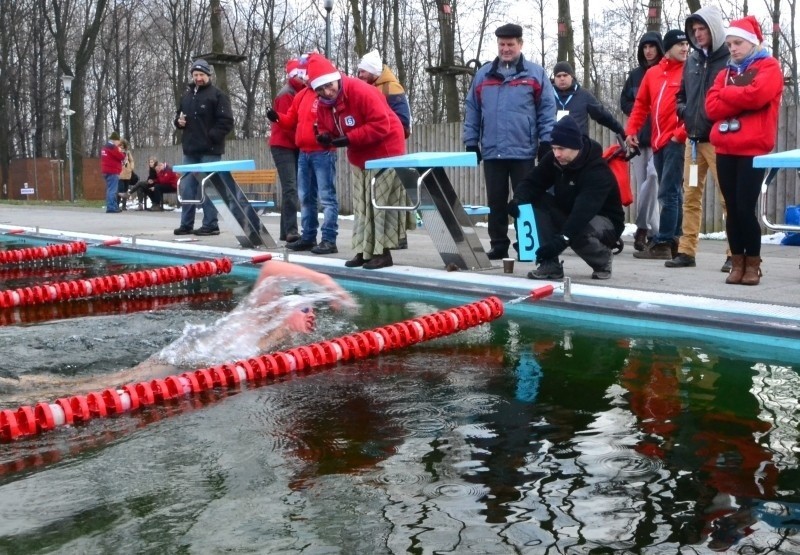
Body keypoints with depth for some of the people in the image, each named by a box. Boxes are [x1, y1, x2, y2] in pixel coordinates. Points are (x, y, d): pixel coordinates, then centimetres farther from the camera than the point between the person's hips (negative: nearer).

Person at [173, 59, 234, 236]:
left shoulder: (217, 95, -4)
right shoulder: (187, 96, 17)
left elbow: (227, 121, -11)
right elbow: (178, 117, 28)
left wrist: (211, 136, -16)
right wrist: (179, 121, 6)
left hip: (210, 150, -7)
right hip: (190, 150, 7)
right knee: (188, 188, 8)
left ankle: (211, 225, 1)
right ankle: (186, 224, 13)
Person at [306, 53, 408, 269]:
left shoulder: (361, 91, -27)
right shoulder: (323, 105, -3)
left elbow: (381, 125, -31)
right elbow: (325, 128, 8)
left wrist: (349, 139, -32)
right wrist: (325, 137, -18)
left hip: (385, 152, -8)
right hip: (360, 157, 8)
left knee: (381, 203, -8)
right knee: (361, 206, 8)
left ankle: (383, 252, -5)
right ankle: (363, 251, 13)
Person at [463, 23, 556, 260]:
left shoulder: (535, 73, 2)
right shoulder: (483, 74, 10)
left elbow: (547, 109, 0)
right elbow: (472, 110, 12)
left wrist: (546, 142, -5)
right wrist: (471, 142, 7)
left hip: (523, 151, -3)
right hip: (491, 151, 3)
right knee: (496, 202, 9)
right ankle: (498, 245, 17)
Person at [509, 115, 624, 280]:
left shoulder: (598, 171, -29)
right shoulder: (553, 159, -9)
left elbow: (584, 211, -42)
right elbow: (532, 182, -13)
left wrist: (563, 238, -55)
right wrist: (518, 199, -37)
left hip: (605, 222, -6)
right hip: (568, 215, 6)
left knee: (577, 230, -39)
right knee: (535, 200, -18)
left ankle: (603, 259, -3)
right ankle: (550, 264, -16)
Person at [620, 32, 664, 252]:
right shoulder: (636, 74, 15)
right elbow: (624, 101, 20)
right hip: (638, 136, 5)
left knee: (651, 176, -20)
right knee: (641, 182, 3)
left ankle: (643, 227, -13)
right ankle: (652, 231, 8)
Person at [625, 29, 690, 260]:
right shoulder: (652, 73, 15)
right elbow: (641, 104, 18)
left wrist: (681, 133, -16)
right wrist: (632, 130, 8)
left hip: (676, 142, -7)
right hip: (658, 141, 7)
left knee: (667, 193, -9)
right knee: (671, 193, 11)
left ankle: (662, 243, -7)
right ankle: (673, 241, 17)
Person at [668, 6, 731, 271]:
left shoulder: (730, 60, -6)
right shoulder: (691, 61, 14)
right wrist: (683, 110, 4)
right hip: (693, 139, 7)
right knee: (690, 195, 7)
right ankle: (686, 251, 12)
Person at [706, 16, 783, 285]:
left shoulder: (769, 67, 3)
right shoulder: (726, 72, 18)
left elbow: (756, 95, -17)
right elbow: (711, 107, 4)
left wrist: (727, 93, -2)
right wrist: (741, 98, -8)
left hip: (753, 149, -5)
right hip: (725, 149, 5)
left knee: (745, 208, -9)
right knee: (732, 209, 4)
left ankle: (753, 265, 1)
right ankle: (737, 264, 10)